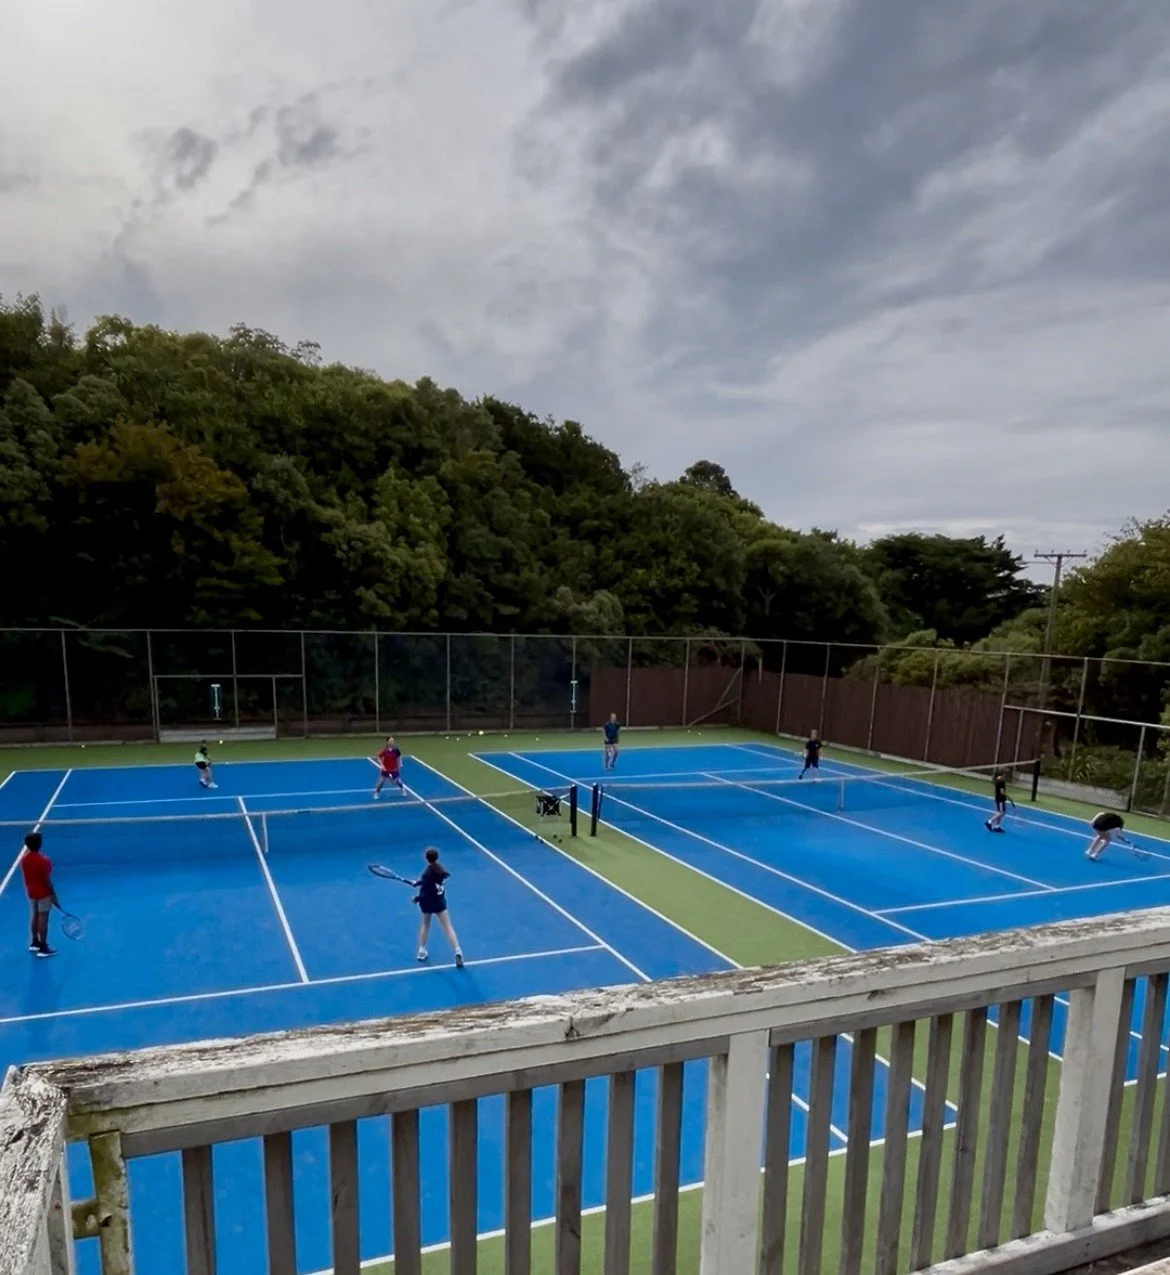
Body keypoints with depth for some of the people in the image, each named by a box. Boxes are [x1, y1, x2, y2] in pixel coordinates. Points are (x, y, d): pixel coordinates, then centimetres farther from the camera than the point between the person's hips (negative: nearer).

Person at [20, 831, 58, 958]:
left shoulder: (24, 858, -4)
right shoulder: (43, 860, -25)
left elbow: (25, 876, 7)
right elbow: (47, 880, -20)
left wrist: (29, 888, 20)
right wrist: (53, 895, -10)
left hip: (31, 892, 7)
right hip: (43, 893, -7)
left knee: (35, 917, 20)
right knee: (43, 919, 0)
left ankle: (34, 943, 33)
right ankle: (43, 948, 5)